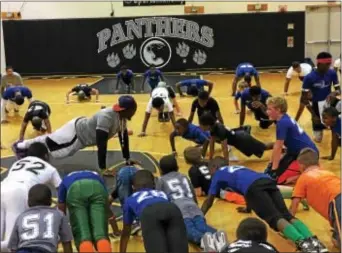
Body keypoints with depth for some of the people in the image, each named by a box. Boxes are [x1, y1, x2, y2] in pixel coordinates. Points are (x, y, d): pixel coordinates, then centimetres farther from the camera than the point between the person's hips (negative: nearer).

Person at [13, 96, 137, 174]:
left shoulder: (121, 116, -11)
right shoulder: (107, 117, -39)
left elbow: (124, 138, 2)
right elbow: (101, 144, -40)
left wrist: (127, 159, 3)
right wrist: (103, 168, -37)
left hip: (82, 130, 8)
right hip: (76, 133, -8)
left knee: (51, 141, 26)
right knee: (50, 143, 13)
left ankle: (24, 145, 49)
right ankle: (20, 145, 38)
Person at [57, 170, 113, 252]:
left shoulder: (66, 180, 45)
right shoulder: (97, 177, 47)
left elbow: (61, 210, 47)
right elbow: (107, 207, 52)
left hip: (75, 189, -1)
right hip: (97, 188, 1)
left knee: (83, 235, -1)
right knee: (100, 233, -2)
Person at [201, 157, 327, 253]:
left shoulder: (218, 174, 29)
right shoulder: (238, 168, 46)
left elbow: (209, 200, 30)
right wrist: (248, 208, 76)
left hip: (254, 187, -6)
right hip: (268, 181, 6)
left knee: (275, 218, -19)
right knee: (287, 215, -6)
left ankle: (302, 242, -42)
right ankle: (312, 240, -30)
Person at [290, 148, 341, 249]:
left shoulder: (303, 178, 22)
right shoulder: (328, 173, 38)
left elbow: (294, 205, 20)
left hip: (337, 201, -6)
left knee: (338, 241, -21)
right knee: (337, 240, 6)